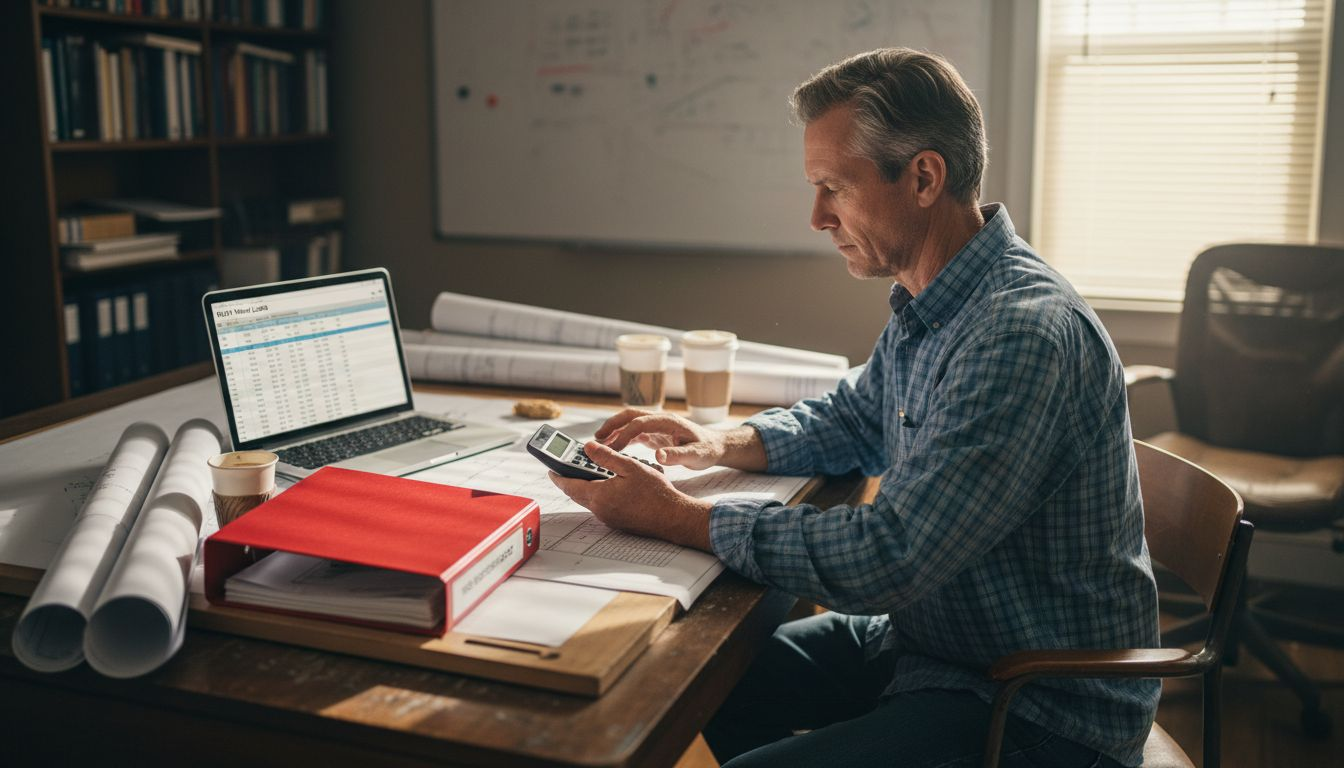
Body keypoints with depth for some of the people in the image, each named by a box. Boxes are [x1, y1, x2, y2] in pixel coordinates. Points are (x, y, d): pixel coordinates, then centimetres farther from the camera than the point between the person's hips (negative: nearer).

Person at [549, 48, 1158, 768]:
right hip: (926, 640, 9)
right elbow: (852, 417, 20)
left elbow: (888, 558, -31)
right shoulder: (924, 307, 3)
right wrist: (722, 444, 1)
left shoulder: (1025, 334, -29)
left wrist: (677, 518, -22)